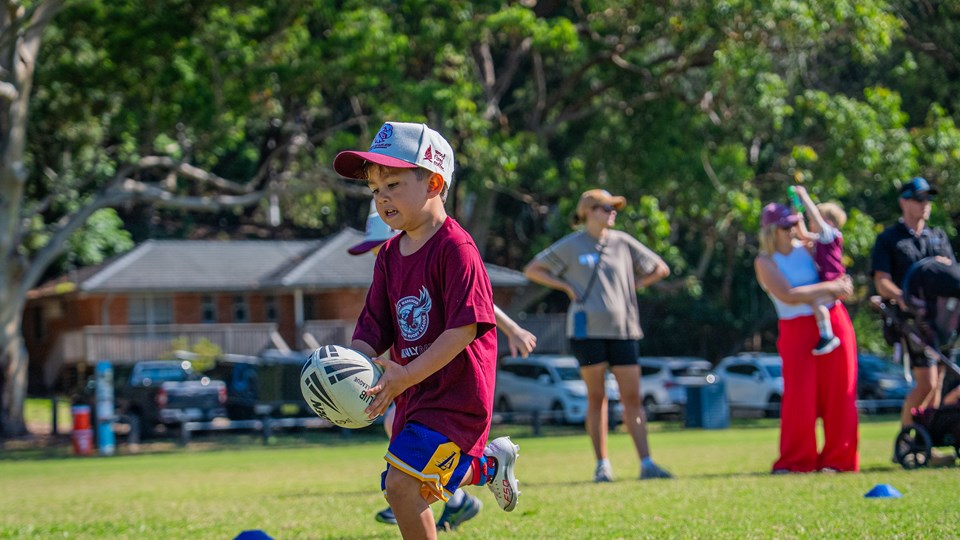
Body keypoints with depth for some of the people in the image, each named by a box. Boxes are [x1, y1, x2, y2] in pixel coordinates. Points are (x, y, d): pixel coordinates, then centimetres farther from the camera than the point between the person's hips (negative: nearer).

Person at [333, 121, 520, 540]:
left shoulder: (455, 248, -17)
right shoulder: (389, 255, 8)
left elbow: (465, 327, -23)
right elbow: (374, 328, 7)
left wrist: (408, 375, -30)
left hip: (456, 393, -9)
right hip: (413, 396, 9)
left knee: (401, 483, -19)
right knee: (409, 486, 19)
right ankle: (489, 463, 40)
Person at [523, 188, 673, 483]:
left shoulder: (622, 242, 10)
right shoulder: (570, 246, 4)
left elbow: (660, 269, 19)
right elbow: (532, 270, 10)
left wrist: (633, 287, 6)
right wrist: (566, 287, -1)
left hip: (623, 328, 2)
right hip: (588, 329, -2)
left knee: (632, 397, -2)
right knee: (596, 397, 0)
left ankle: (646, 463, -4)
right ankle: (602, 464, 4)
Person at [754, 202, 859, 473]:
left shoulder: (806, 247, 9)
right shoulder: (765, 262, -4)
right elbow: (788, 295, -17)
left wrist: (841, 283, -5)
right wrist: (828, 287, -18)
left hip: (834, 322, 4)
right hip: (797, 330, -4)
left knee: (838, 394, 1)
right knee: (799, 397, -8)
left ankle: (837, 458, 8)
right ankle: (794, 461, 3)